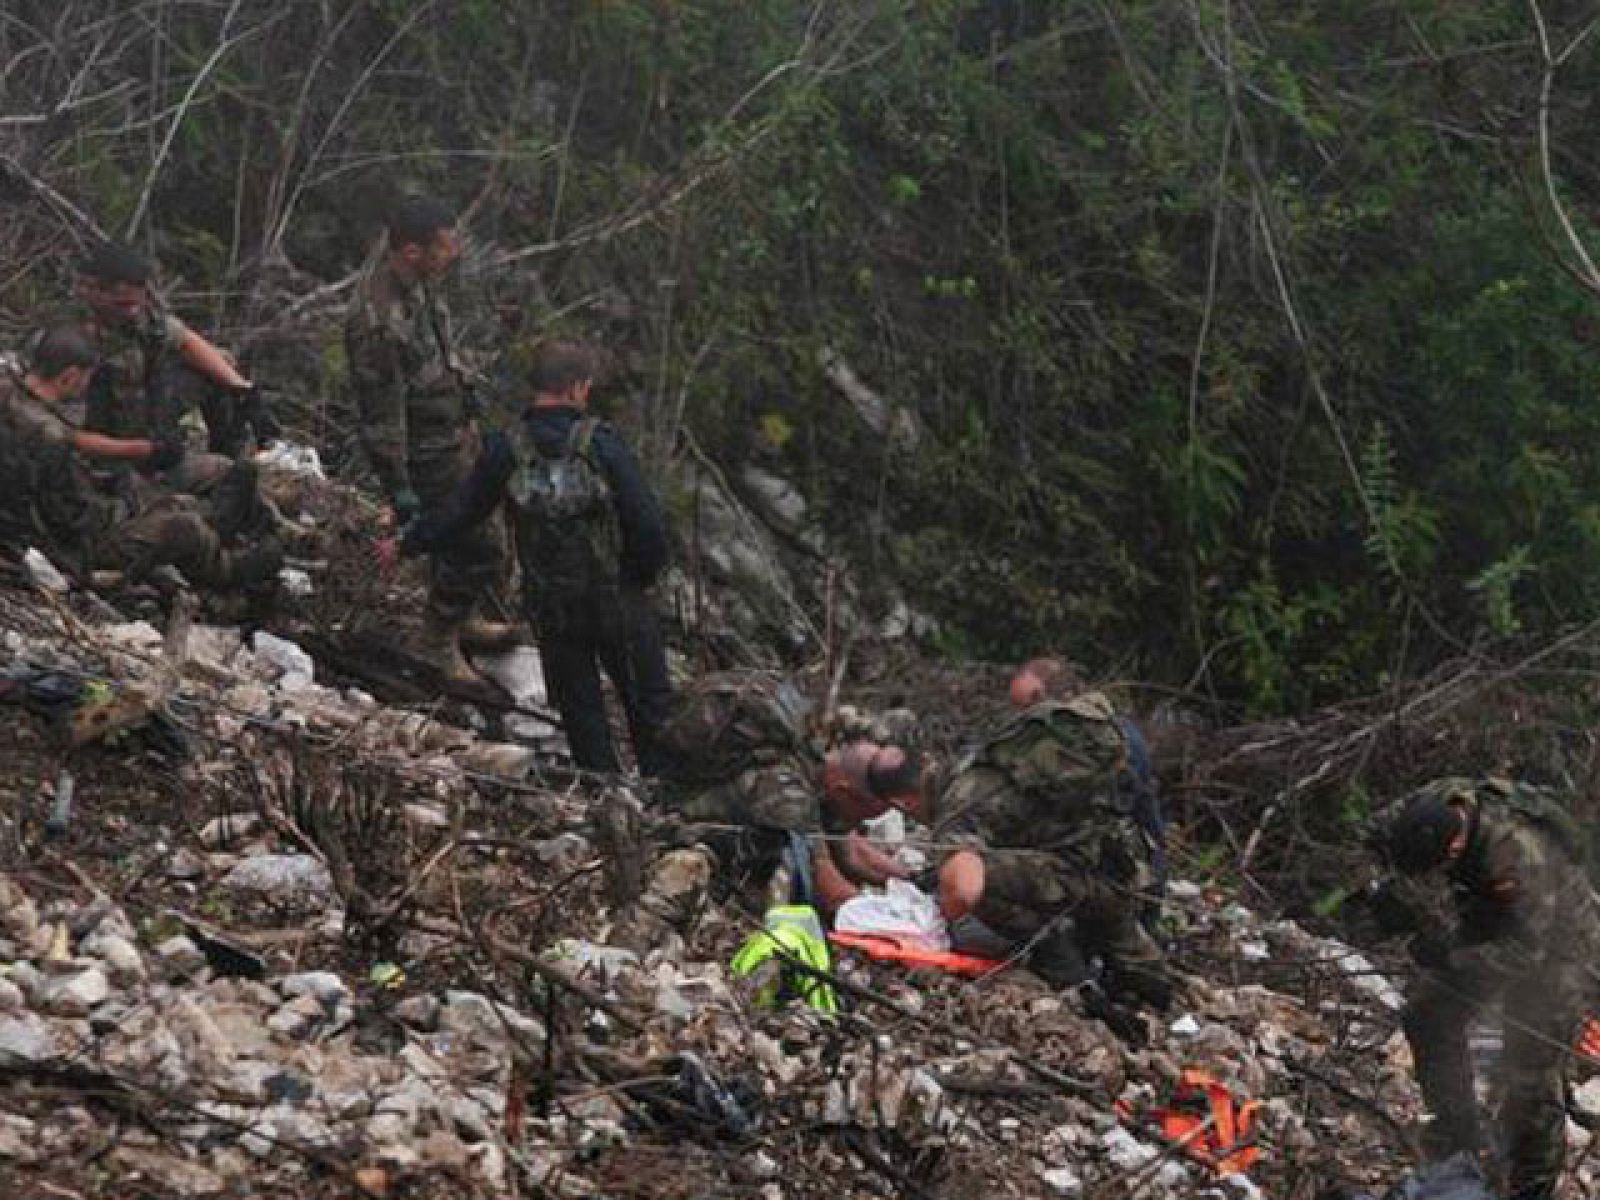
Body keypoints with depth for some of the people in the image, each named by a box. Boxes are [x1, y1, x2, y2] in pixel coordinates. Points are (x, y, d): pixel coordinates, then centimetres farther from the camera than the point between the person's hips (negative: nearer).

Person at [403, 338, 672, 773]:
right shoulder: (601, 444, -16)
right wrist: (645, 574, 3)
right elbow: (648, 522, -16)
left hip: (551, 611, 3)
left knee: (581, 711, 15)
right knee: (650, 705, 12)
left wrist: (408, 544, 18)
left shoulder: (506, 451, -8)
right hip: (617, 601, -2)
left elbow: (461, 513, 2)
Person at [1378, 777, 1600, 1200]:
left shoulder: (1522, 856, -43)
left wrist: (1450, 955, -35)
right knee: (1429, 1018, 9)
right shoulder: (1436, 801, -24)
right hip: (1487, 927, 7)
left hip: (1555, 946, -7)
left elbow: (1525, 951, -37)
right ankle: (1457, 1144, 23)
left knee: (1532, 1069, -5)